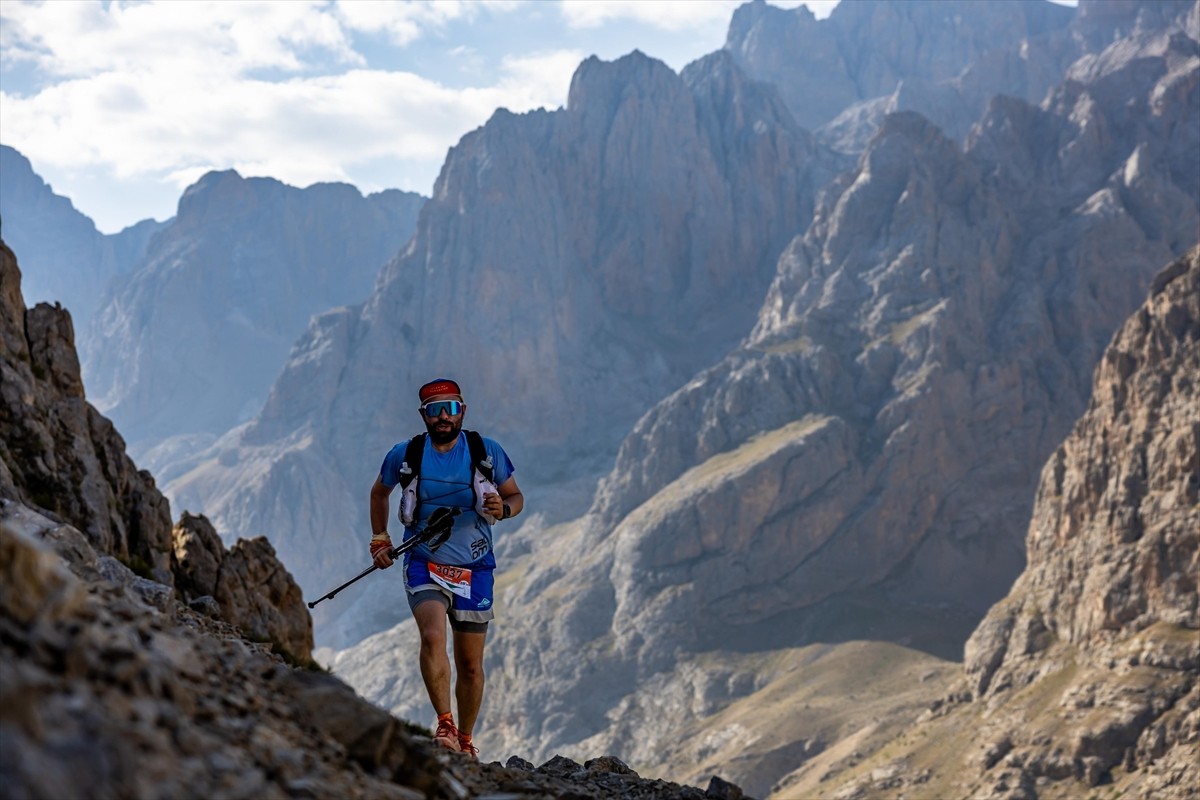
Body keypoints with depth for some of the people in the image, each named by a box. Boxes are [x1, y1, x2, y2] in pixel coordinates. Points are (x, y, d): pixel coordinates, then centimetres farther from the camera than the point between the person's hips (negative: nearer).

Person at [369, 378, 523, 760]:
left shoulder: (487, 452, -1)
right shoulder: (404, 455, 0)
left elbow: (516, 496, 9)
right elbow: (379, 492, 19)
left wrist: (503, 508, -13)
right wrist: (379, 538, 9)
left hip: (473, 569, 1)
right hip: (424, 564, -1)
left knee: (471, 664, 7)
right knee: (433, 636, -28)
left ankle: (464, 741, 23)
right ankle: (444, 726, -27)